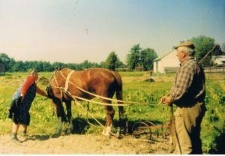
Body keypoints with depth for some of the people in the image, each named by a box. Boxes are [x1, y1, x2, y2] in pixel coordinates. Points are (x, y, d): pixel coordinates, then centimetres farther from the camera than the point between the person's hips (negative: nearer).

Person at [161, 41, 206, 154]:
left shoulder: (187, 66, -17)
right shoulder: (196, 65, 15)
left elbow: (181, 90, -25)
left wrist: (170, 99, -8)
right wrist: (169, 96, 12)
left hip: (187, 108, -10)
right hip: (196, 107, 10)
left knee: (184, 143, -2)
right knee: (194, 139, 21)